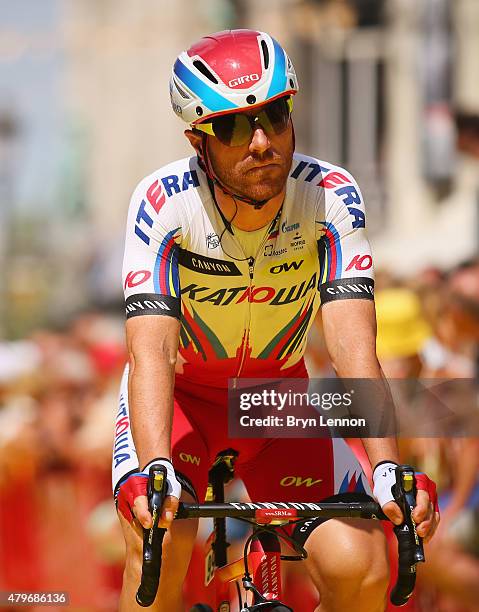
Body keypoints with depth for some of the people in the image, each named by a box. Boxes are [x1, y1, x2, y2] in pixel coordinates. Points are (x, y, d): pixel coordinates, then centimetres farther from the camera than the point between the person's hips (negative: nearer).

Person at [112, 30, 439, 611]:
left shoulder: (332, 198, -23)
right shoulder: (164, 202, -27)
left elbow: (353, 345, -31)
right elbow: (151, 350, -36)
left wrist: (388, 469, -46)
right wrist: (155, 471, -53)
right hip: (181, 394, -1)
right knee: (159, 538, -30)